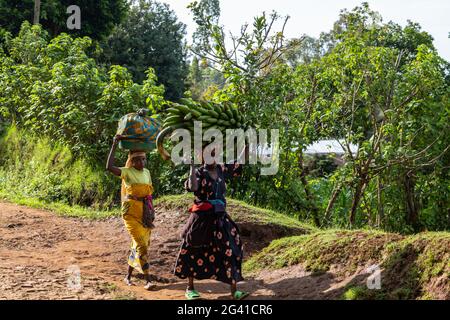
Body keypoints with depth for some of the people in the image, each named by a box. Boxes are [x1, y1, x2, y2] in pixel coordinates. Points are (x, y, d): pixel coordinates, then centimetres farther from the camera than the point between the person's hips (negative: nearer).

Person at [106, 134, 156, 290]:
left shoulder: (146, 172, 10)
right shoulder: (127, 172, -8)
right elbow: (109, 167, -26)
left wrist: (151, 212, 17)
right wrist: (114, 145, -23)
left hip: (145, 212, 7)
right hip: (131, 213, -6)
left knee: (138, 245, 12)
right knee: (141, 244, -13)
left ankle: (128, 276, 26)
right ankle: (148, 280, -14)